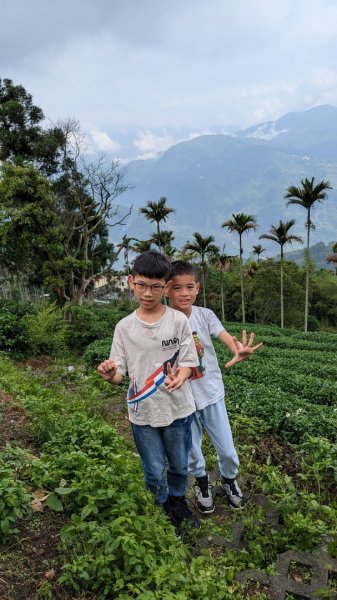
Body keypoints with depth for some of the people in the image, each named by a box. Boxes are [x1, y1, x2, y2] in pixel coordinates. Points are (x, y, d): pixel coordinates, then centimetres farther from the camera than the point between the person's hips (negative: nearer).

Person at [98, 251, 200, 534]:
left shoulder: (179, 321, -9)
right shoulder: (124, 327, -6)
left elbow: (188, 362, -4)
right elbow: (119, 372, -4)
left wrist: (179, 378, -25)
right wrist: (109, 374, -27)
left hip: (178, 408, 0)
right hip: (142, 412, 0)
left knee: (180, 465, 20)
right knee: (154, 471, 15)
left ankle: (179, 502, 49)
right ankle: (163, 510, 43)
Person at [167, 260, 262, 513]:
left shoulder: (205, 314, -14)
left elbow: (225, 335, -30)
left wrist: (239, 350, -52)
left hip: (212, 393, 1)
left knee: (227, 450, 13)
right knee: (192, 452, 18)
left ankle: (229, 479, 47)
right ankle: (202, 482, 51)